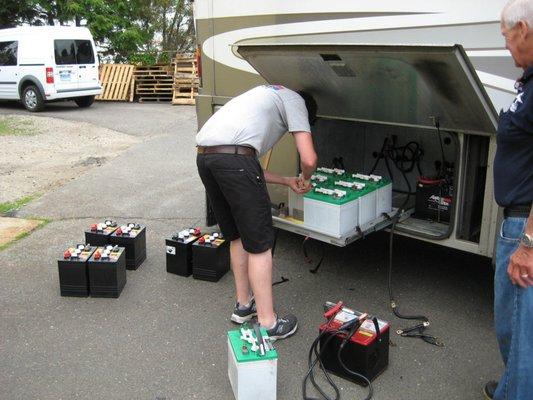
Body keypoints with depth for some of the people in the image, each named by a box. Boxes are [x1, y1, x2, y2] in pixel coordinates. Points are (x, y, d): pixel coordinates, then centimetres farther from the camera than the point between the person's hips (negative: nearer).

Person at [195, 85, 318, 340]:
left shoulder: (269, 96, 37)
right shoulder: (295, 101, 13)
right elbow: (309, 159, 0)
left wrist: (288, 181, 36)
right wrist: (305, 179, 22)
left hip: (204, 156, 9)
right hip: (233, 158, -9)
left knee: (237, 236, 22)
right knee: (259, 243, 2)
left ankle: (244, 305, 35)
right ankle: (267, 323, 11)